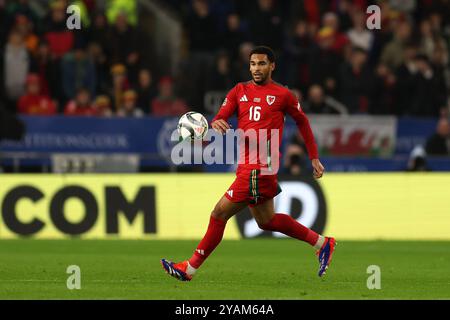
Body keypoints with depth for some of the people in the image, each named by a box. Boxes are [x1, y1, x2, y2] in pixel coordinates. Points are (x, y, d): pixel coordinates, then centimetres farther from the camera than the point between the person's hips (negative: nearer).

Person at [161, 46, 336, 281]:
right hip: (247, 166, 8)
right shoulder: (239, 91, 13)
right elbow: (220, 117, 6)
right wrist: (216, 123, -20)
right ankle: (321, 243, 28)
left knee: (220, 213, -9)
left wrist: (314, 158, 15)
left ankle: (190, 269, -2)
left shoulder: (282, 95, 0)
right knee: (266, 221, 17)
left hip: (260, 167, -8)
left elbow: (302, 121, 12)